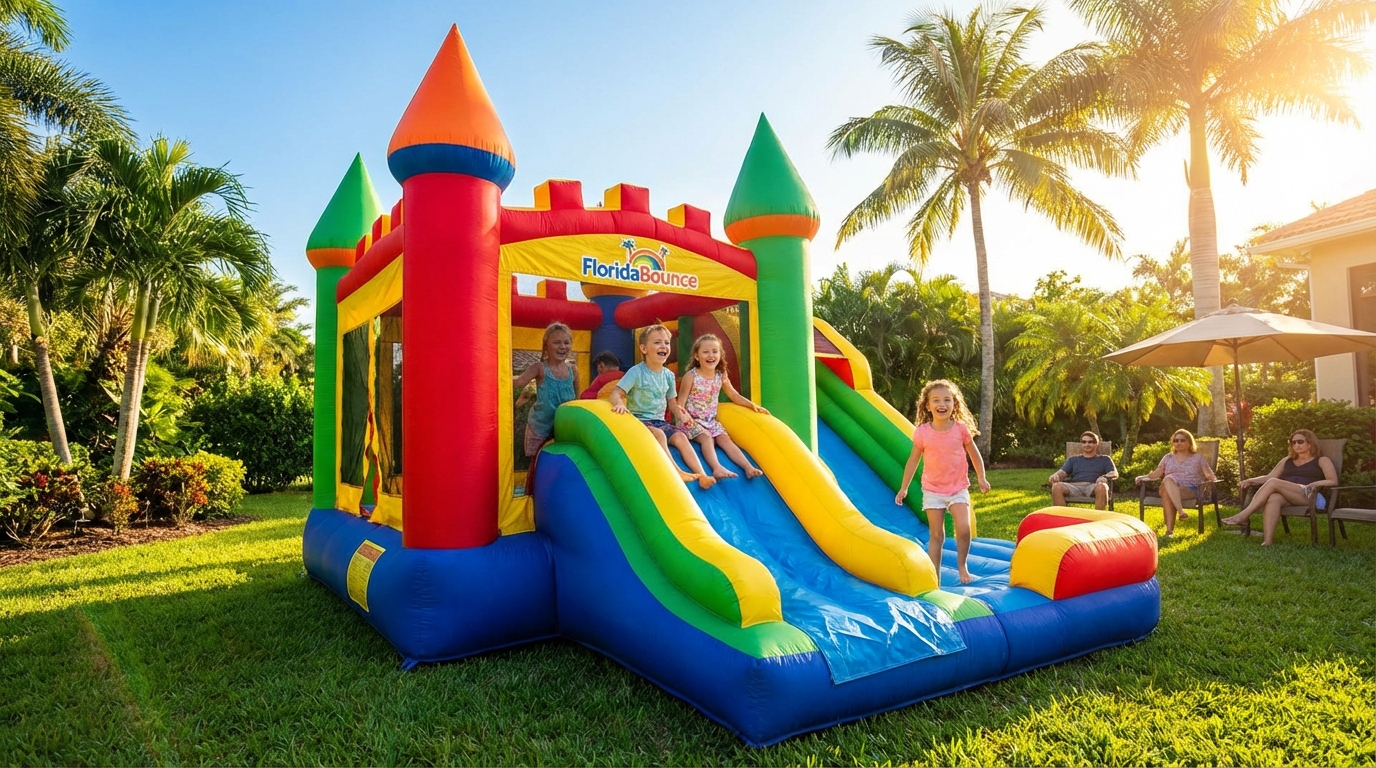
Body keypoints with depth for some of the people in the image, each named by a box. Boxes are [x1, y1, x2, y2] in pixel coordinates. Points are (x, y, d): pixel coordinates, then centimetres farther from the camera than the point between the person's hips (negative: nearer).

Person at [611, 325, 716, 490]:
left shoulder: (669, 375, 7)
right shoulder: (636, 372, -11)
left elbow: (672, 402, 15)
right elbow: (616, 393, -16)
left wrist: (681, 415, -6)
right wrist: (619, 404, -39)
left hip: (660, 421, 5)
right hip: (639, 420, -5)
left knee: (680, 436, -18)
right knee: (658, 434, -33)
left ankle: (701, 474, -27)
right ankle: (676, 471, -34)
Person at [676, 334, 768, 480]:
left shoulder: (721, 376, 3)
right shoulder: (691, 376, -11)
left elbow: (734, 396, 15)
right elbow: (680, 403, -9)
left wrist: (753, 405, 5)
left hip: (711, 421, 4)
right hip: (692, 421, -4)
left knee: (725, 439, -17)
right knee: (707, 438, -29)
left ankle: (749, 467, -33)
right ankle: (717, 468, -50)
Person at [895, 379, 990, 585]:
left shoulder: (961, 428, -7)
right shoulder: (922, 432, -9)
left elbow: (974, 455, 8)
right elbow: (913, 460, 2)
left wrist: (982, 479, 7)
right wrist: (904, 487, 4)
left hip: (959, 488, 0)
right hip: (933, 490, 0)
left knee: (964, 529, -15)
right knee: (936, 535, 4)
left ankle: (961, 565, 10)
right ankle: (934, 576, 14)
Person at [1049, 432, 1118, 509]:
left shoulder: (1105, 459, 27)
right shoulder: (1073, 459, 30)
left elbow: (1115, 474, 12)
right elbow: (1062, 472, 16)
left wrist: (1105, 477, -13)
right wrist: (1056, 475, -10)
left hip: (1093, 486, -1)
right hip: (1074, 486, 1)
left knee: (1102, 487, -40)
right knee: (1056, 486, -34)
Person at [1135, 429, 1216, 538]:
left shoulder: (1198, 458, 17)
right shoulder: (1168, 458, 23)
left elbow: (1209, 474, 5)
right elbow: (1157, 473, 12)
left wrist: (1211, 478, -19)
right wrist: (1143, 477, -5)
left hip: (1190, 490, -3)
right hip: (1169, 489, 3)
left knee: (1167, 493, -36)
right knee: (1167, 479, -36)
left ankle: (1169, 530, -41)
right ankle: (1181, 511, -48)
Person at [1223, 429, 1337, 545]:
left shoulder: (1322, 461, 17)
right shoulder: (1287, 461, 30)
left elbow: (1333, 481, 3)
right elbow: (1269, 477, 20)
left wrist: (1317, 483, -18)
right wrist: (1252, 480, 0)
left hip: (1308, 495, -4)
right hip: (1286, 497, 4)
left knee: (1274, 483, -32)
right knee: (1273, 498, -37)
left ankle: (1243, 516, -39)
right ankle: (1267, 542, -53)